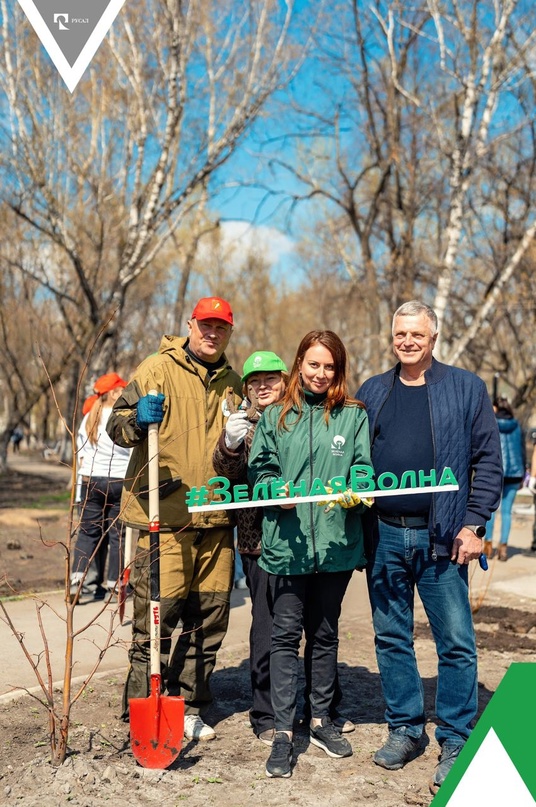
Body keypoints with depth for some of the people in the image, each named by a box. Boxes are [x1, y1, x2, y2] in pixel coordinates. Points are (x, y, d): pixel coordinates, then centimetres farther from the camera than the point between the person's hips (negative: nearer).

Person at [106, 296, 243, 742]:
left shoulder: (232, 383, 16)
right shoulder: (158, 368, 0)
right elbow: (117, 424, -3)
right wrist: (137, 420, -25)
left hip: (215, 518, 6)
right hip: (164, 515, -5)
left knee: (209, 617, 9)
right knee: (157, 615, -4)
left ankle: (190, 706, 24)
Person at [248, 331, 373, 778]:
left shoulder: (354, 415, 6)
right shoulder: (275, 416, 8)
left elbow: (364, 467, 1)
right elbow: (260, 468, 8)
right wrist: (276, 491, -11)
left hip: (337, 540, 1)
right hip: (287, 540, -1)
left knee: (325, 633, 14)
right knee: (286, 634, 0)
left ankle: (321, 720, 29)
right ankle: (283, 732, 7)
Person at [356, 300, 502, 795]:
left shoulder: (466, 389, 2)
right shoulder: (372, 392, 11)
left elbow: (488, 461, 0)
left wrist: (474, 524, -7)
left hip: (441, 536, -3)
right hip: (384, 535, 3)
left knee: (456, 641, 0)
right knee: (391, 638, 11)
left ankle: (456, 741, 13)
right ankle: (405, 729, 25)